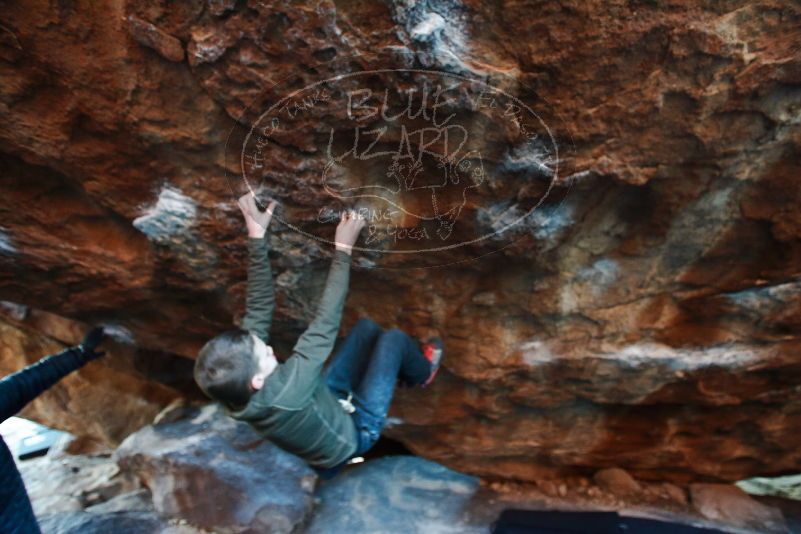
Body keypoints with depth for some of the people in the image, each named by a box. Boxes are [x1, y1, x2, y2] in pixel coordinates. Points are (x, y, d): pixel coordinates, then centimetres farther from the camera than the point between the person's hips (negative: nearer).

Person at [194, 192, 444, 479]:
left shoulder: (234, 386, -24)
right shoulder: (283, 392, -46)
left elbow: (259, 309, -22)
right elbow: (324, 324, -41)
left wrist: (256, 238, -25)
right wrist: (343, 249, -34)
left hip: (325, 403, 6)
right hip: (354, 432, -6)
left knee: (366, 326, 5)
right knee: (393, 338, -5)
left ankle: (404, 365, 35)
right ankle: (421, 372, 30)